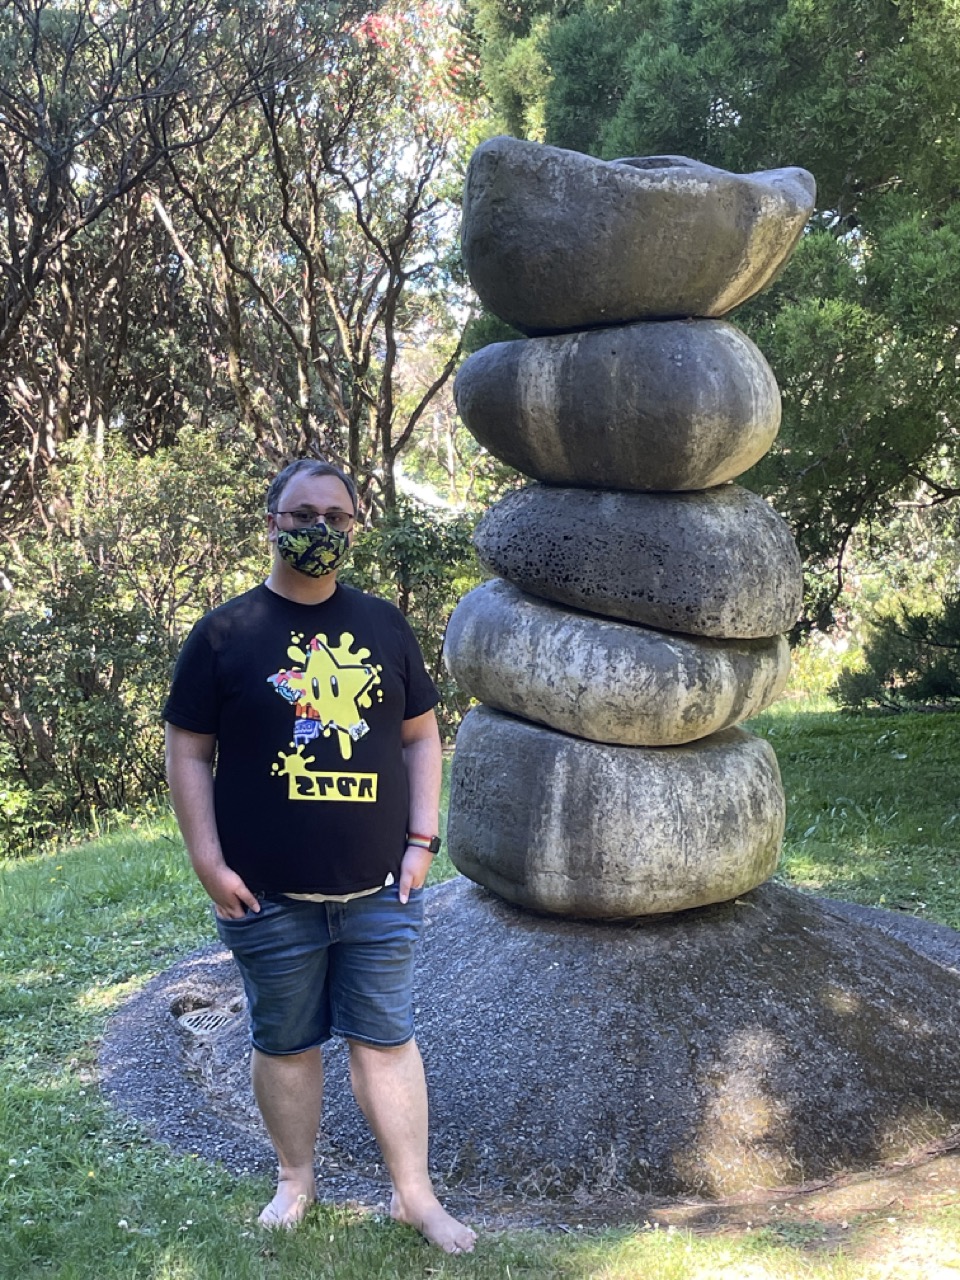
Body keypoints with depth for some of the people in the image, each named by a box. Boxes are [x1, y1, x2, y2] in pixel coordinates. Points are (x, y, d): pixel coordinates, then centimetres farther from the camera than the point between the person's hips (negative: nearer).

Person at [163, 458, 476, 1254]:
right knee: (285, 1042, 12)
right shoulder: (225, 634, -3)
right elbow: (189, 753, -3)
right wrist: (210, 863, -8)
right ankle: (296, 1181, 32)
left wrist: (422, 840, 2)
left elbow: (420, 737, 10)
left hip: (379, 891, 2)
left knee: (386, 1037, 9)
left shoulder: (384, 626, 6)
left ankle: (414, 1193, 23)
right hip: (269, 897, -1)